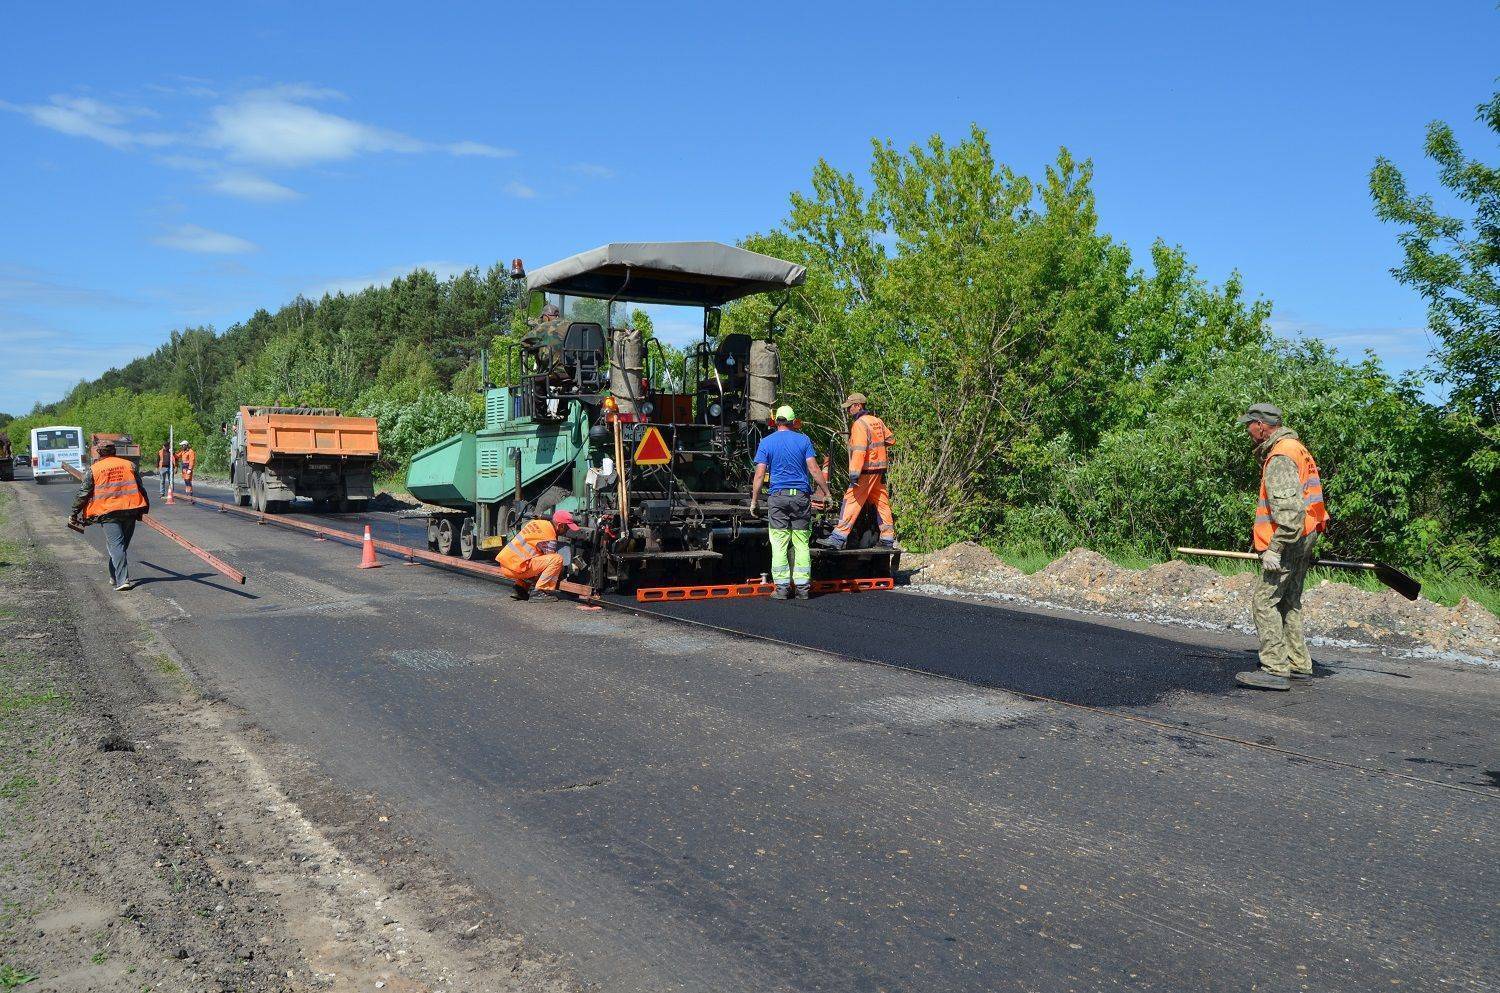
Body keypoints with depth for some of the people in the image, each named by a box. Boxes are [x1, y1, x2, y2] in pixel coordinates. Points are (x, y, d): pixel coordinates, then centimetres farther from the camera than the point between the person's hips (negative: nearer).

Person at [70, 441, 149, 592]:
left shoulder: (93, 469, 4)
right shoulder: (129, 465, 10)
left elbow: (83, 493, 3)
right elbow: (140, 488, 12)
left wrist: (75, 512, 11)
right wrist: (145, 507, 21)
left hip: (108, 512, -3)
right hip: (130, 510, 3)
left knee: (116, 545, -6)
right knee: (123, 544, 15)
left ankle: (122, 580, -14)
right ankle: (115, 576, 26)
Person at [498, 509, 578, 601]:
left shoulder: (536, 522, 13)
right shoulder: (549, 538, -12)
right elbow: (553, 560, -4)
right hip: (515, 567, -9)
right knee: (557, 559, -16)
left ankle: (520, 588, 19)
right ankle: (541, 591, -10)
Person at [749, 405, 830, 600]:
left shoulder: (766, 442, 4)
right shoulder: (803, 440, 4)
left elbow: (760, 474, -2)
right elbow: (814, 470, -2)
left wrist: (754, 500, 4)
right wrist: (826, 492, 5)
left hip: (778, 496, -1)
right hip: (801, 496, 1)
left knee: (779, 543, 2)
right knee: (801, 543, 5)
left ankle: (782, 587, 1)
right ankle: (802, 587, 5)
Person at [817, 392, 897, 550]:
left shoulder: (859, 424, -13)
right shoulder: (877, 421, 13)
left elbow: (859, 451, -22)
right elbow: (891, 439, 25)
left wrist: (854, 474, -25)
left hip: (866, 470, -9)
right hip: (880, 470, 9)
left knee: (851, 502, -10)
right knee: (882, 503, 13)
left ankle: (838, 538, -15)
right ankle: (888, 539, 18)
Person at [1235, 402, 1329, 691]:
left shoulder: (1280, 458, -16)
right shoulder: (1296, 450, 19)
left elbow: (1288, 509, -26)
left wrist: (1275, 549, -25)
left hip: (1289, 541, -11)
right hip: (1303, 541, 11)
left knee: (1264, 601, -10)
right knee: (1289, 602, 16)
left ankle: (1275, 670, -12)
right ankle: (1299, 665, 22)